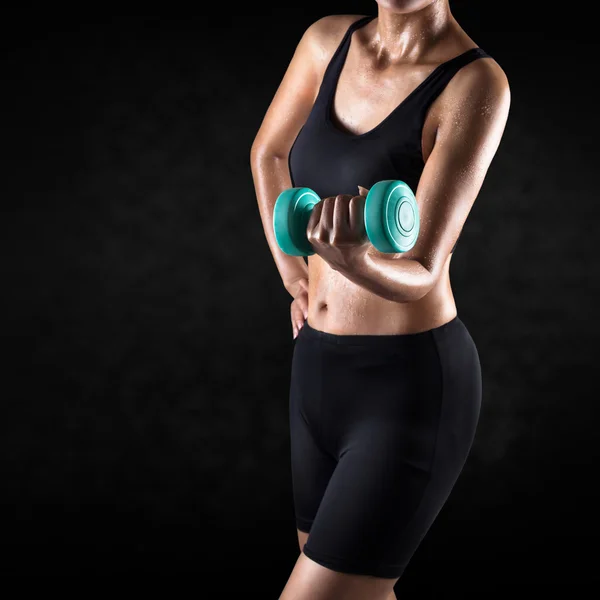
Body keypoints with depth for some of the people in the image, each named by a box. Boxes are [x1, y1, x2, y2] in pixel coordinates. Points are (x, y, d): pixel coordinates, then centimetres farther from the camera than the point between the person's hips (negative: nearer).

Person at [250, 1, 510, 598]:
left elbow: (419, 274, -22)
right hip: (317, 369, 7)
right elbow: (268, 151, 20)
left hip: (410, 389, -7)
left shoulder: (477, 84, -17)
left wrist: (351, 257, -44)